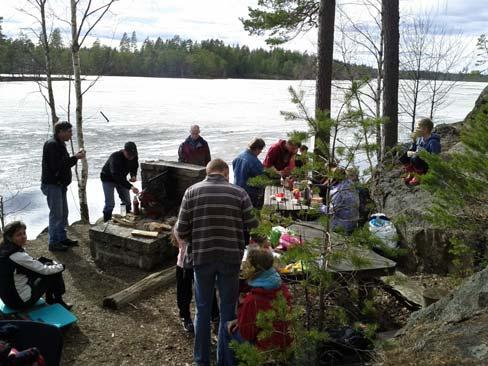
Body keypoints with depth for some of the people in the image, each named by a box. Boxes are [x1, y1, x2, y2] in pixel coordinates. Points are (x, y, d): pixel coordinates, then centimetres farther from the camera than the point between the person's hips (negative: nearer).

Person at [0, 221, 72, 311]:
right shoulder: (18, 256, -28)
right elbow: (44, 270, -17)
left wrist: (54, 263, 9)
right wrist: (60, 267, 2)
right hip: (21, 301, -9)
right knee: (54, 273, 0)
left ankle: (50, 299, 28)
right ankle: (58, 302, 23)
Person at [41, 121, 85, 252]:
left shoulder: (59, 144, 14)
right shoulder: (51, 145, -18)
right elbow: (56, 166, -25)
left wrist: (75, 157, 3)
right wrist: (75, 158, -21)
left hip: (60, 184, 10)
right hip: (52, 184, -10)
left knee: (63, 213, 16)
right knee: (56, 214, -5)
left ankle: (62, 238, 27)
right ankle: (53, 243, 3)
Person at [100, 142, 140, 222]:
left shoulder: (134, 157, -18)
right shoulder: (115, 157, -37)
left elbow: (134, 167, 4)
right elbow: (117, 176, -44)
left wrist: (134, 175, -18)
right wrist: (130, 187, -51)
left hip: (122, 178, 6)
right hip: (108, 179, -6)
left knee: (127, 202, 5)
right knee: (110, 204, -12)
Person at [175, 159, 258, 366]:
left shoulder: (192, 192, -2)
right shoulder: (239, 193, -4)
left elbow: (181, 230, -4)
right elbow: (252, 226, -4)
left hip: (202, 258, 1)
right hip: (231, 258, -1)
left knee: (202, 310, 15)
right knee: (228, 311, 14)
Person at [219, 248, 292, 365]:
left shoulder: (252, 300, -26)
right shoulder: (282, 288, -2)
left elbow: (246, 334, -17)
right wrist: (241, 320, 9)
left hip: (266, 348, -8)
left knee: (228, 328, 9)